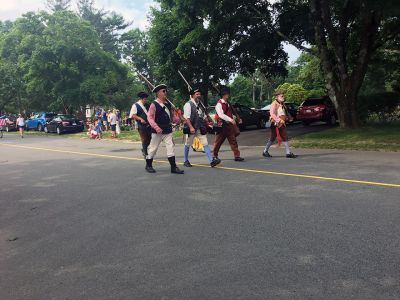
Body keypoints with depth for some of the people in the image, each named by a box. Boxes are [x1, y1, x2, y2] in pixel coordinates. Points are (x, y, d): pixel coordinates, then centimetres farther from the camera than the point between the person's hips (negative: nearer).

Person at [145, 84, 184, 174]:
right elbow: (150, 117, -16)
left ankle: (173, 167, 1)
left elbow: (172, 115, 16)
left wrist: (178, 119, -6)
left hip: (167, 129, 5)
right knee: (153, 147, 7)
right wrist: (156, 127, -27)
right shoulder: (154, 105, -11)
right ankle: (148, 165, 24)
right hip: (157, 130, -5)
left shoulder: (168, 104, 8)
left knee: (170, 147, -1)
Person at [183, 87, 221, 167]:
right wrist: (191, 127, -25)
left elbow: (203, 116, 22)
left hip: (200, 128, 6)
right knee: (187, 145, 9)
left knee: (205, 143, -4)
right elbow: (186, 117, -18)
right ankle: (186, 161, 25)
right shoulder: (188, 104, -9)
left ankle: (211, 161, -10)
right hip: (191, 128, -6)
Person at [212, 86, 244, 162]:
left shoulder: (228, 103, 11)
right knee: (218, 141, 6)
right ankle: (214, 156, 22)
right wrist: (231, 120, -35)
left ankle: (237, 156, 3)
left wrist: (237, 117, 14)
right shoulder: (219, 104, -15)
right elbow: (221, 115, -28)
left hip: (229, 125, 7)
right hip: (222, 126, -7)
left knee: (233, 141, 2)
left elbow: (232, 111, 25)